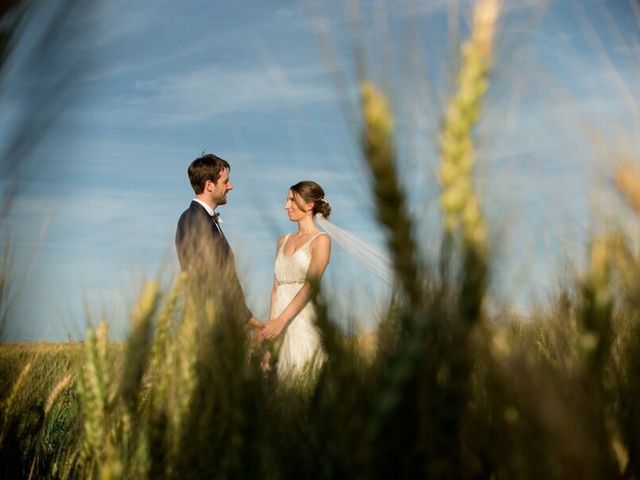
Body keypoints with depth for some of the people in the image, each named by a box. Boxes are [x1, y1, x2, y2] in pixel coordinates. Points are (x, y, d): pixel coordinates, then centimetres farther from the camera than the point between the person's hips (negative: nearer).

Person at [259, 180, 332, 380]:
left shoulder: (321, 240, -4)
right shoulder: (283, 241, 14)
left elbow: (310, 286, -14)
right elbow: (276, 287, 11)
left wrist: (281, 321, -21)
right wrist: (270, 324, 5)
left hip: (304, 321, -6)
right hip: (279, 322, 6)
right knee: (283, 379, 8)